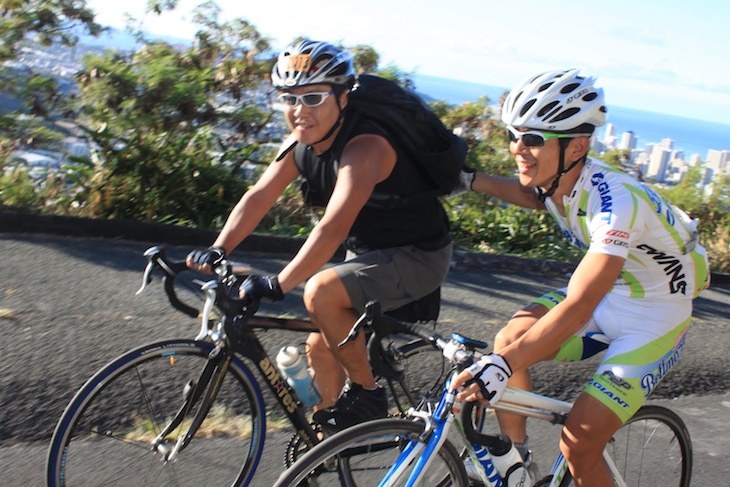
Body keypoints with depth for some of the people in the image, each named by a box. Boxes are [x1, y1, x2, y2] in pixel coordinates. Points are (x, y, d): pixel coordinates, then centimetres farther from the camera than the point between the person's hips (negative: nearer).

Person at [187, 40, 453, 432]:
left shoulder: (364, 147, -29)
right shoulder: (299, 144, -3)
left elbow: (333, 228, -39)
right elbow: (259, 197, -8)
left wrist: (278, 285, -43)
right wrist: (217, 250, -21)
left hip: (418, 255, -8)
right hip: (369, 252, 9)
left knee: (321, 293, -28)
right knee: (320, 349, 9)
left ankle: (367, 394, -9)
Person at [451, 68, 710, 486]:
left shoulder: (615, 202, -34)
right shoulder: (558, 179, -11)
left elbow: (578, 307, -42)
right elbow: (532, 194, 16)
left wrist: (503, 364, -50)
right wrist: (469, 179, 0)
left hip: (655, 318, -7)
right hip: (606, 292, 7)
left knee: (578, 447, -14)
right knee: (510, 339, -14)